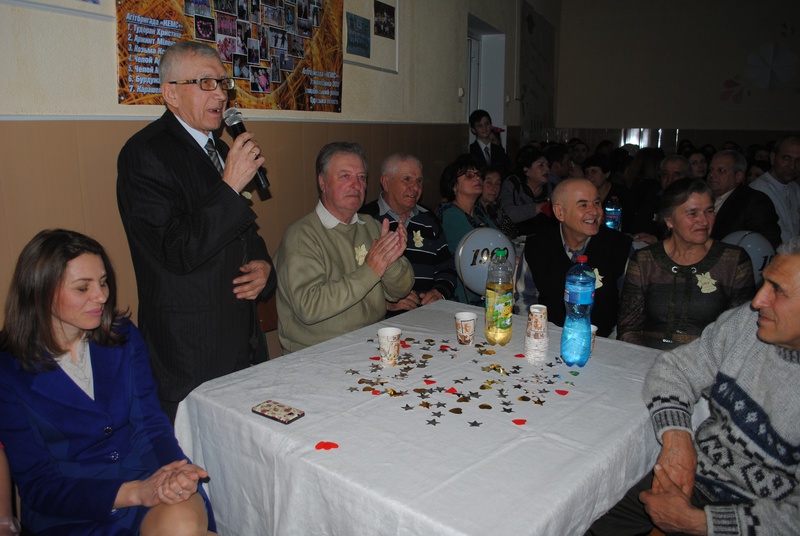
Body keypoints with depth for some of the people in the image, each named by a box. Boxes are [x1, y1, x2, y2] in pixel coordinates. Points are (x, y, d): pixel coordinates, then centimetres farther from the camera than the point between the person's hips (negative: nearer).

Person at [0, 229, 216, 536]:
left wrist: (175, 470, -20)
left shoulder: (123, 335, 5)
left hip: (148, 476, 3)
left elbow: (152, 423, 4)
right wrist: (135, 493, -22)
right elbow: (38, 485, -7)